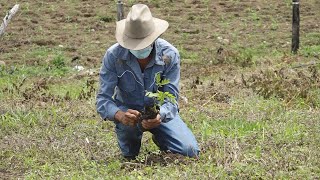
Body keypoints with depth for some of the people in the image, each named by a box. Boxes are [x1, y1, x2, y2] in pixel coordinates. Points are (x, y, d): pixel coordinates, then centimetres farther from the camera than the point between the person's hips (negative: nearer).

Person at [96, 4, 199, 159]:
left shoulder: (170, 55, -21)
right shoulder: (113, 55, -23)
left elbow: (171, 99, -21)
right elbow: (103, 99, -23)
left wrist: (159, 115, -46)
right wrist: (119, 115, -47)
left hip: (161, 112, 2)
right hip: (128, 110, -1)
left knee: (190, 151, -17)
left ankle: (159, 138, 16)